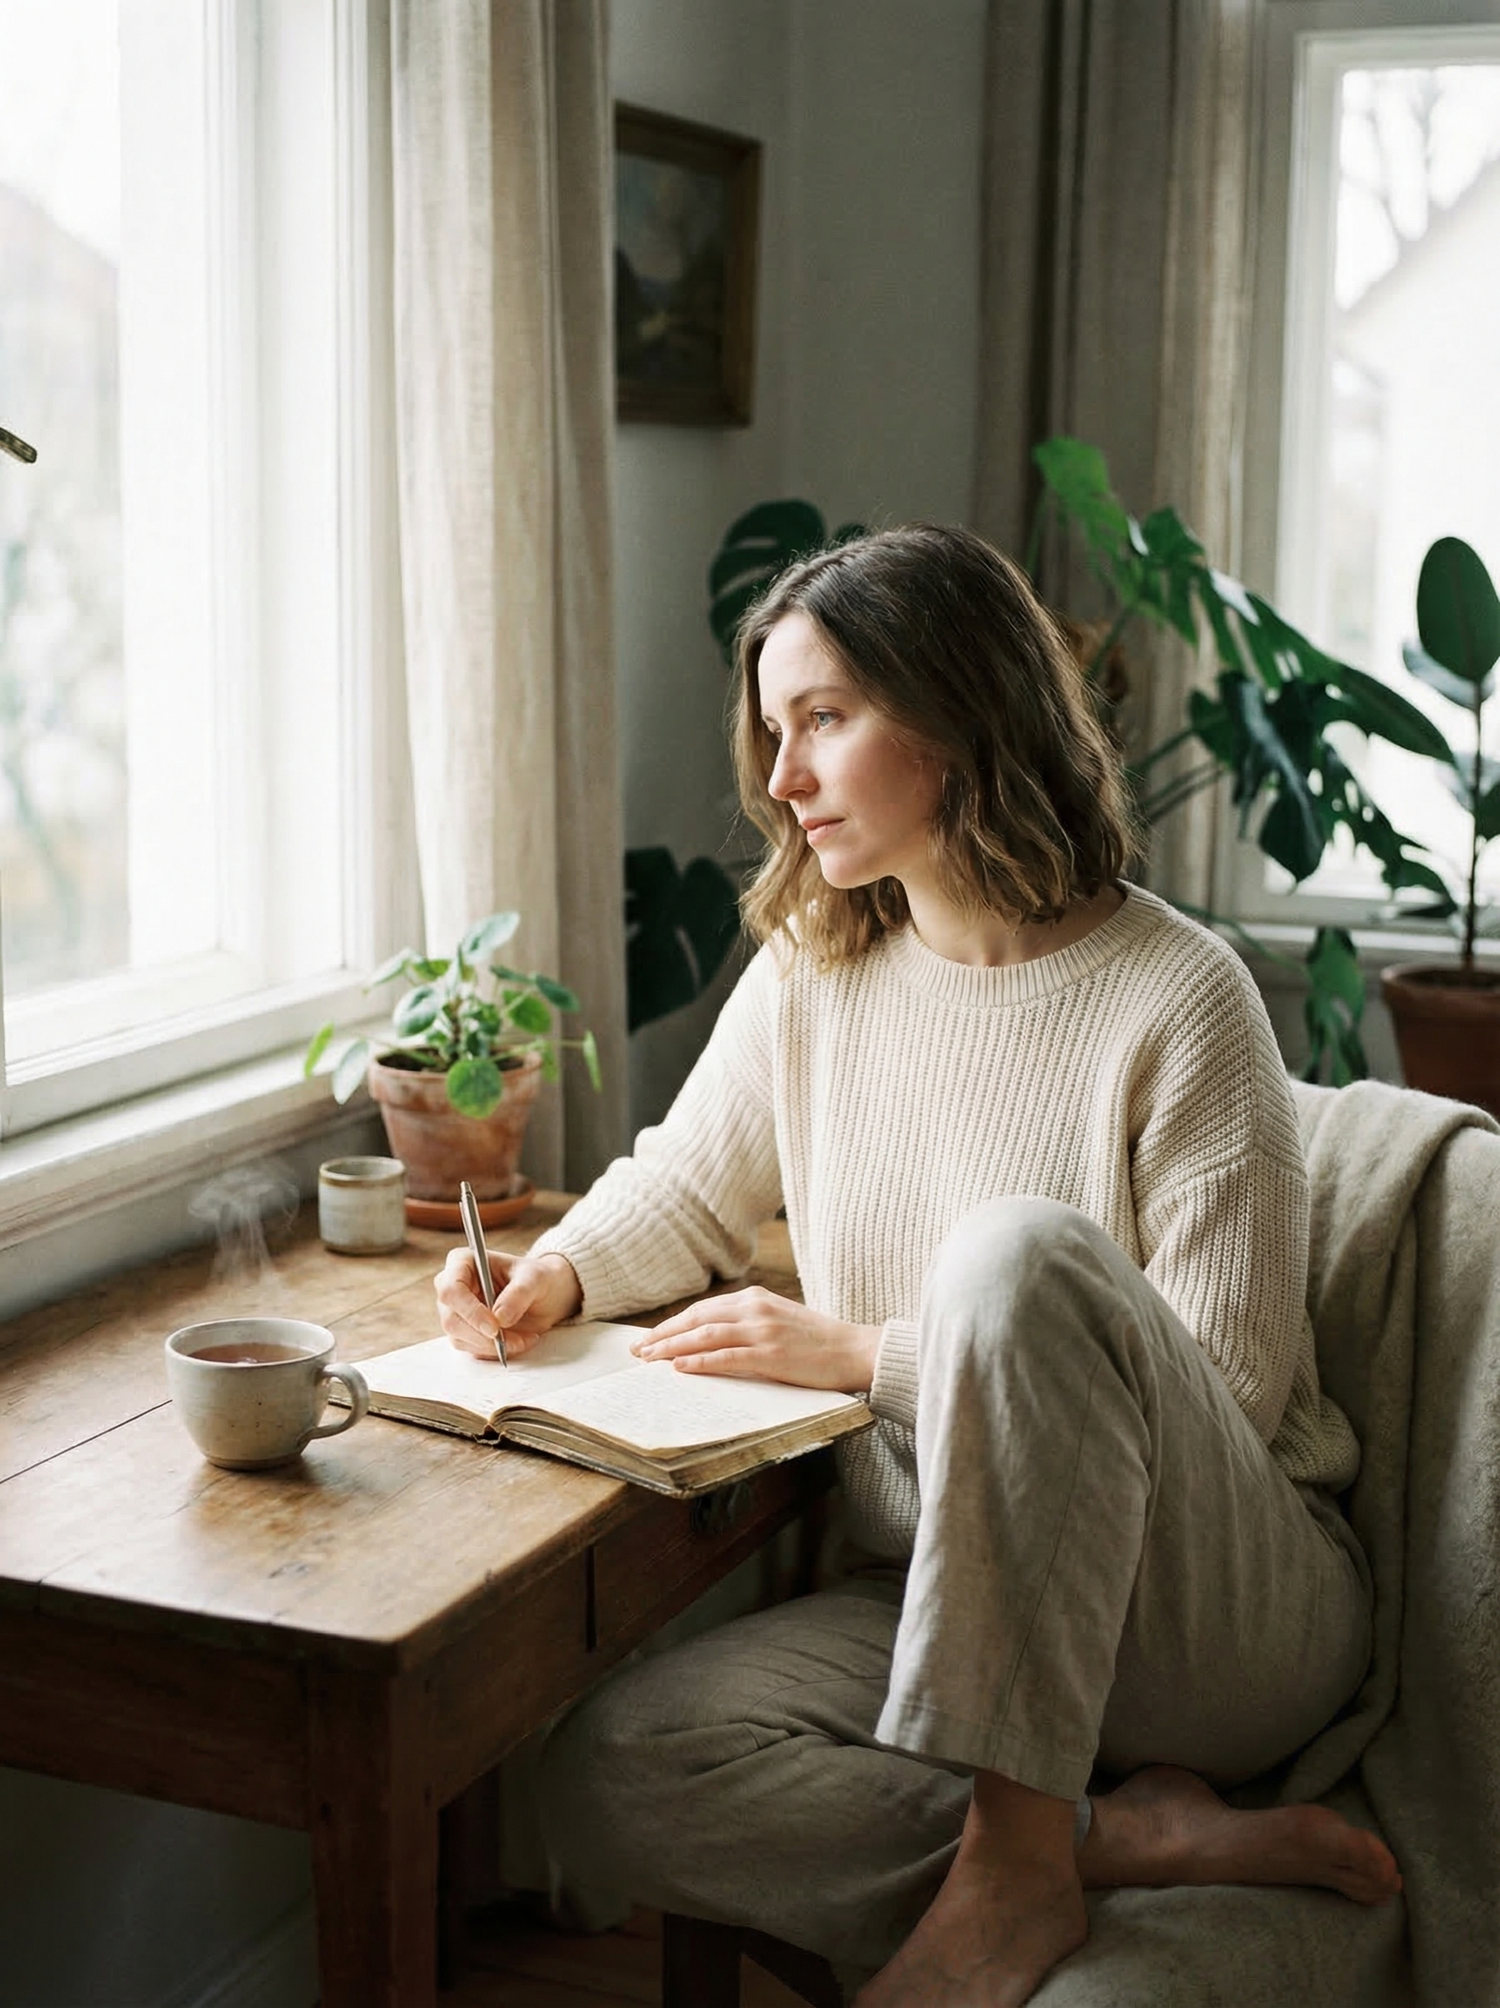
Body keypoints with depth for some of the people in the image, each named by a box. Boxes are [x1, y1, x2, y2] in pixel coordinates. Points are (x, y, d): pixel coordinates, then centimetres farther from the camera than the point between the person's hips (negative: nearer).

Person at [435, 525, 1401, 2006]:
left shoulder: (1176, 998, -11)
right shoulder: (810, 975, 7)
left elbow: (1229, 1382, -14)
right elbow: (686, 1191, 22)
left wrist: (864, 1354, -17)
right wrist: (556, 1273, -2)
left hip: (1229, 1607, -5)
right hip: (950, 1601, 6)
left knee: (1018, 1247, -35)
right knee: (607, 1779, -20)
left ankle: (1019, 1860, -26)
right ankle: (1135, 1837, -17)